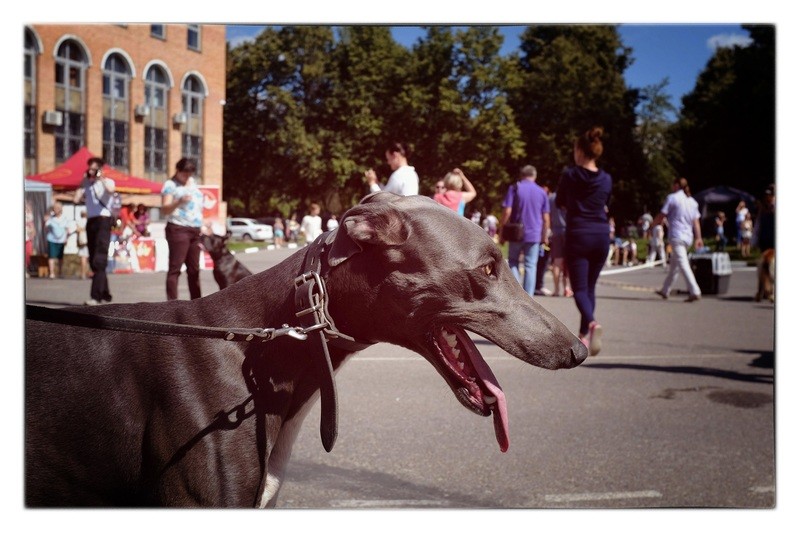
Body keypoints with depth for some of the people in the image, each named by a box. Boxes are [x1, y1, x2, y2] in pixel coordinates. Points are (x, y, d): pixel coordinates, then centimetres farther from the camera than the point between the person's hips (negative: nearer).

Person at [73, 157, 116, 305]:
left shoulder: (107, 182, 3)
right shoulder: (87, 184, 18)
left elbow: (111, 189, -22)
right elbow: (76, 200, 8)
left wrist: (100, 177, -8)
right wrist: (83, 182, 12)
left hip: (103, 221, -7)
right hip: (90, 221, 7)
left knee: (99, 260, -13)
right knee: (93, 261, 8)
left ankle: (96, 296, -17)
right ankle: (105, 293, 17)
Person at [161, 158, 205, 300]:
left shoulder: (191, 182, 17)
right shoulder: (170, 185, -5)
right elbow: (164, 210, -14)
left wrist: (203, 226, 20)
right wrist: (179, 201, -30)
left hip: (195, 230, 7)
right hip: (178, 229, -7)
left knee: (194, 269, 11)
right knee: (175, 268, -9)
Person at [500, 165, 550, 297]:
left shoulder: (514, 188, -2)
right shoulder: (541, 192, 5)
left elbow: (507, 212, -10)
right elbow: (546, 218, 4)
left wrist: (502, 232, -3)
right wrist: (545, 235, 14)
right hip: (534, 234, 1)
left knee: (513, 262, 14)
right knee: (530, 265, 4)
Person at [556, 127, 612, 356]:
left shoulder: (570, 175, -5)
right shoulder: (606, 179, 5)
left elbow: (560, 202, 9)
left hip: (578, 236, -4)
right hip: (601, 236, 4)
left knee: (580, 289, -4)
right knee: (590, 287, 15)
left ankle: (592, 323, -31)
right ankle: (584, 336, 20)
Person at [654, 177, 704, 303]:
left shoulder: (672, 198, -5)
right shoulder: (692, 201, 14)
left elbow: (661, 216, -5)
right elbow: (696, 221, 10)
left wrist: (653, 224, 12)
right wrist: (698, 237, 9)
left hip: (676, 236, -8)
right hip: (688, 237, 8)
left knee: (683, 264, -12)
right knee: (674, 264, 17)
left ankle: (695, 292, -22)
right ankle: (665, 290, 26)